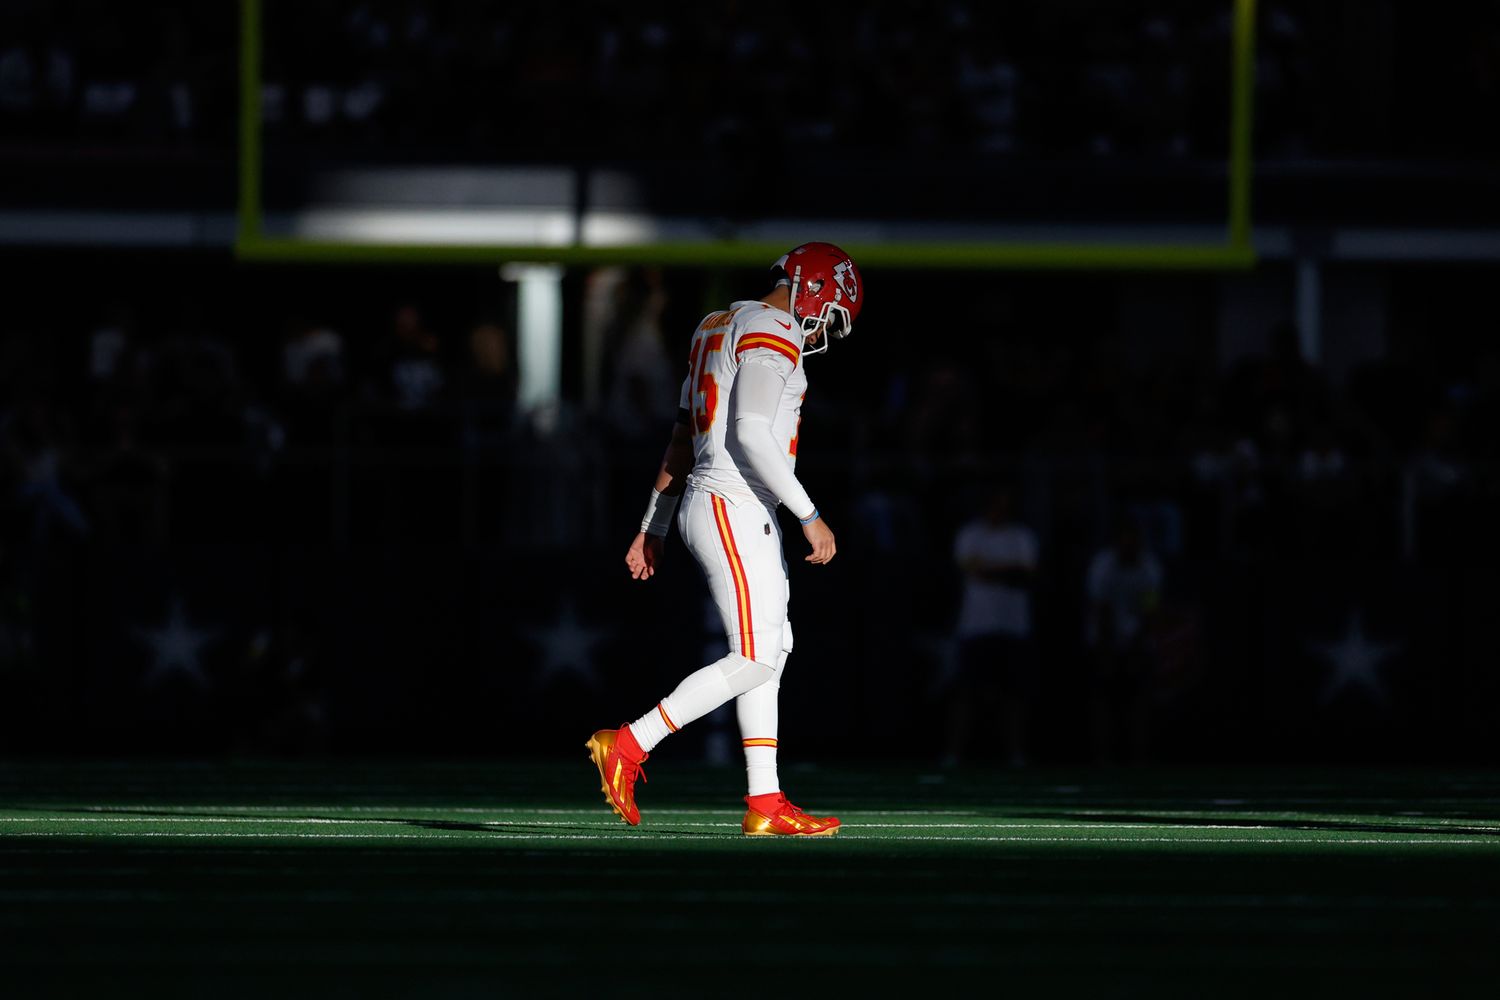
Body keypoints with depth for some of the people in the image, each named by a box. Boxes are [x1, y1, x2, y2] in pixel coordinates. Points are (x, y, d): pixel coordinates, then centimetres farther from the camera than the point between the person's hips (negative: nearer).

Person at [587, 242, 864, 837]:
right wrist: (811, 516, -21)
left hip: (708, 507, 10)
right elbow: (752, 434, -23)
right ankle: (628, 745, -9)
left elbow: (681, 443, 21)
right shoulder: (772, 336, -12)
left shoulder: (721, 332, 19)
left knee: (771, 654, 10)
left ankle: (766, 804, 9)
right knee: (754, 662, -9)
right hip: (734, 513, -10)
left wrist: (652, 530, 23)